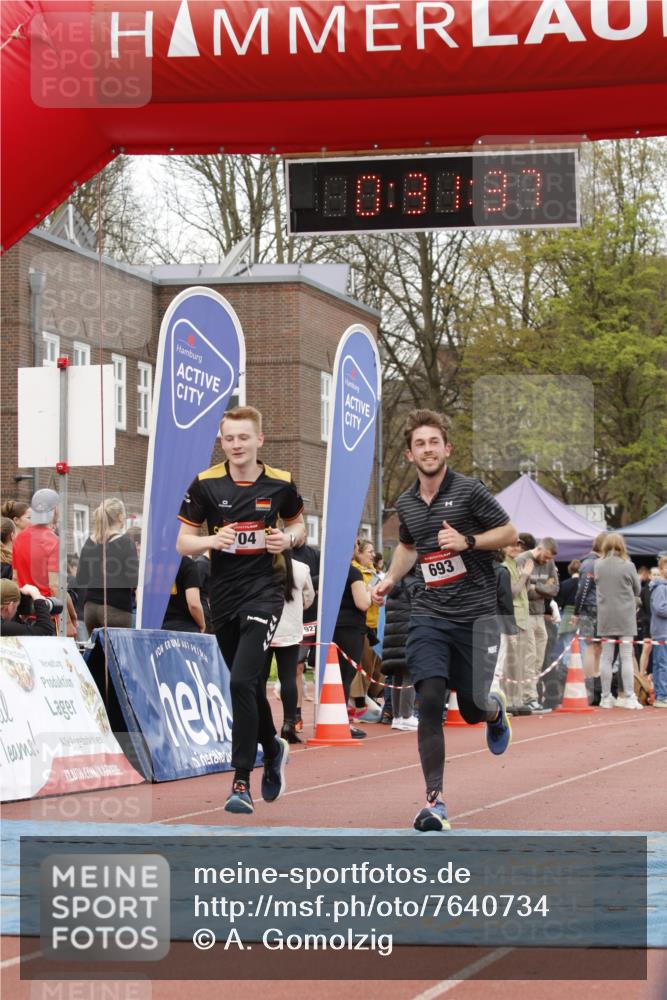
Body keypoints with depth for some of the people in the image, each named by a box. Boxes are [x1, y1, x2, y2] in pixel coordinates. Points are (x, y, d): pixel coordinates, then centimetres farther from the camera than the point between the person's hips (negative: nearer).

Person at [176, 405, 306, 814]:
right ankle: (273, 748, 44)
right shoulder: (205, 484, -2)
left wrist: (289, 539, -8)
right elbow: (183, 542, 2)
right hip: (223, 593, 3)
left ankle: (242, 782, -13)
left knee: (242, 681, -19)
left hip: (265, 589, -3)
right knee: (249, 685, 15)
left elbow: (297, 524, 15)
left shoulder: (281, 483, -2)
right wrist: (212, 540, -19)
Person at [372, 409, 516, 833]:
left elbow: (509, 533, -1)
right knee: (430, 701, -13)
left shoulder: (470, 490, -5)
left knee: (473, 708, 1)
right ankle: (435, 800, -8)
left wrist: (467, 541, -15)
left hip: (476, 615, -3)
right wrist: (391, 578, 14)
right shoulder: (406, 503, 10)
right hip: (429, 616, 3)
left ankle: (495, 709, 42)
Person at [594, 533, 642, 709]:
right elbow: (637, 590, 2)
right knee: (626, 657, 1)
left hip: (605, 616, 2)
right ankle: (629, 697, -1)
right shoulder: (628, 566, -8)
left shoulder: (597, 566, -3)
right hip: (625, 615, -2)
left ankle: (606, 697, 10)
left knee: (606, 657, 7)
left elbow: (597, 587, 5)